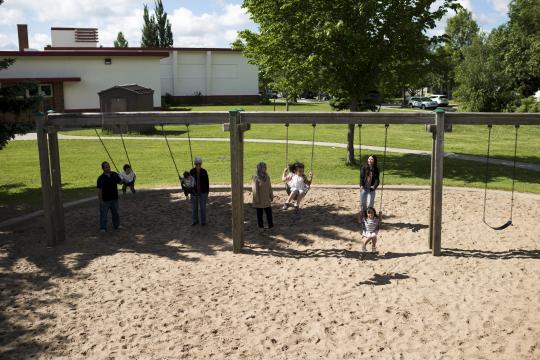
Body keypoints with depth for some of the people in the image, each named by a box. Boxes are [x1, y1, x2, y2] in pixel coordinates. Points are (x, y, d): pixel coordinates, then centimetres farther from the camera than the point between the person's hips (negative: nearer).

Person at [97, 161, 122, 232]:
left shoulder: (114, 174, 1)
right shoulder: (101, 178, -12)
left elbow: (120, 182, 9)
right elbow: (99, 190, -12)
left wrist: (121, 180, -15)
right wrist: (100, 200, -15)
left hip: (114, 198, 5)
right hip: (105, 199, -5)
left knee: (115, 212, 18)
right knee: (103, 214, 2)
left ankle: (116, 225, 34)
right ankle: (103, 227, 13)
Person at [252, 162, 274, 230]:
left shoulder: (267, 176, 3)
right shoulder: (255, 178, -15)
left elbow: (269, 187, 10)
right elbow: (255, 190, -16)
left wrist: (271, 196, 11)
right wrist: (257, 200, -16)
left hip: (266, 199, 5)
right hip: (260, 200, -5)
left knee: (269, 212, 8)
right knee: (259, 214, 7)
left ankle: (270, 225, 20)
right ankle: (260, 226, 19)